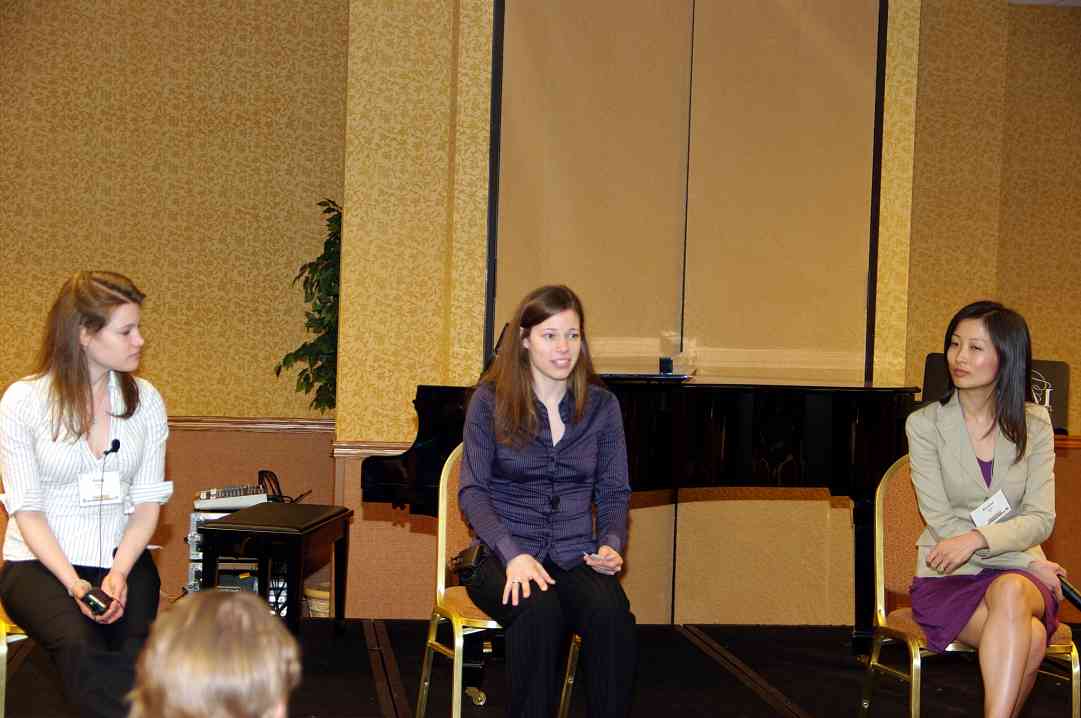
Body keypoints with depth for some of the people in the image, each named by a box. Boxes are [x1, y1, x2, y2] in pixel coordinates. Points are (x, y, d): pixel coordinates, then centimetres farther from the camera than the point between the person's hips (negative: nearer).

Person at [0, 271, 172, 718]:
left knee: (134, 656, -26)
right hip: (39, 563, -2)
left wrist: (120, 573, -13)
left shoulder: (145, 401, 7)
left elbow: (147, 500, 5)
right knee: (83, 649, -32)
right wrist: (73, 584, -18)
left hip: (123, 560, 3)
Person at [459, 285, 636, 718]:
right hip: (505, 556, -2)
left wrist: (611, 544, -10)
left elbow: (615, 492, 11)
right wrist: (513, 553, -20)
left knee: (611, 612, -32)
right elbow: (472, 491, -4)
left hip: (576, 556, 2)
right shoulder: (490, 401, 0)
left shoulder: (602, 405, 8)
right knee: (538, 610, -36)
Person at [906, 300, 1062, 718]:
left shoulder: (1034, 426, 5)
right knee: (1030, 638, -33)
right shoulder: (924, 424, -2)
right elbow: (942, 522, -8)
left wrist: (977, 538, -24)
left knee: (1009, 593, -37)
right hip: (947, 578, -1)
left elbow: (1041, 519, -4)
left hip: (1018, 576, 2)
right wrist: (1032, 563, -13)